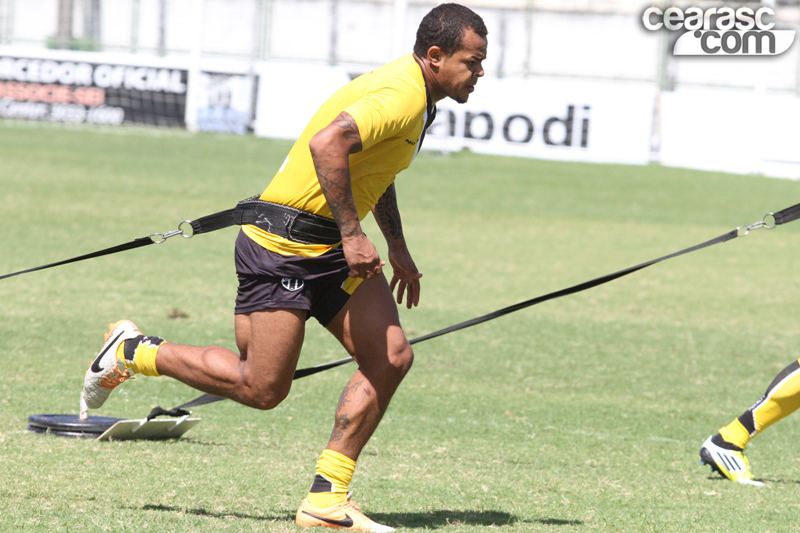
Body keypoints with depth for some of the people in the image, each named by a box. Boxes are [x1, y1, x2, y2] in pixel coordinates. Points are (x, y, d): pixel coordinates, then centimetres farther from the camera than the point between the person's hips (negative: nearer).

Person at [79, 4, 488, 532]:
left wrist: (398, 248, 26)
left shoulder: (416, 96, 13)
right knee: (261, 387, -6)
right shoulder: (402, 96, -20)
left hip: (334, 249, 10)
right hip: (284, 247, -10)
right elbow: (327, 142, -35)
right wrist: (352, 234, -31)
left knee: (391, 358, -3)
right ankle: (133, 352, 13)